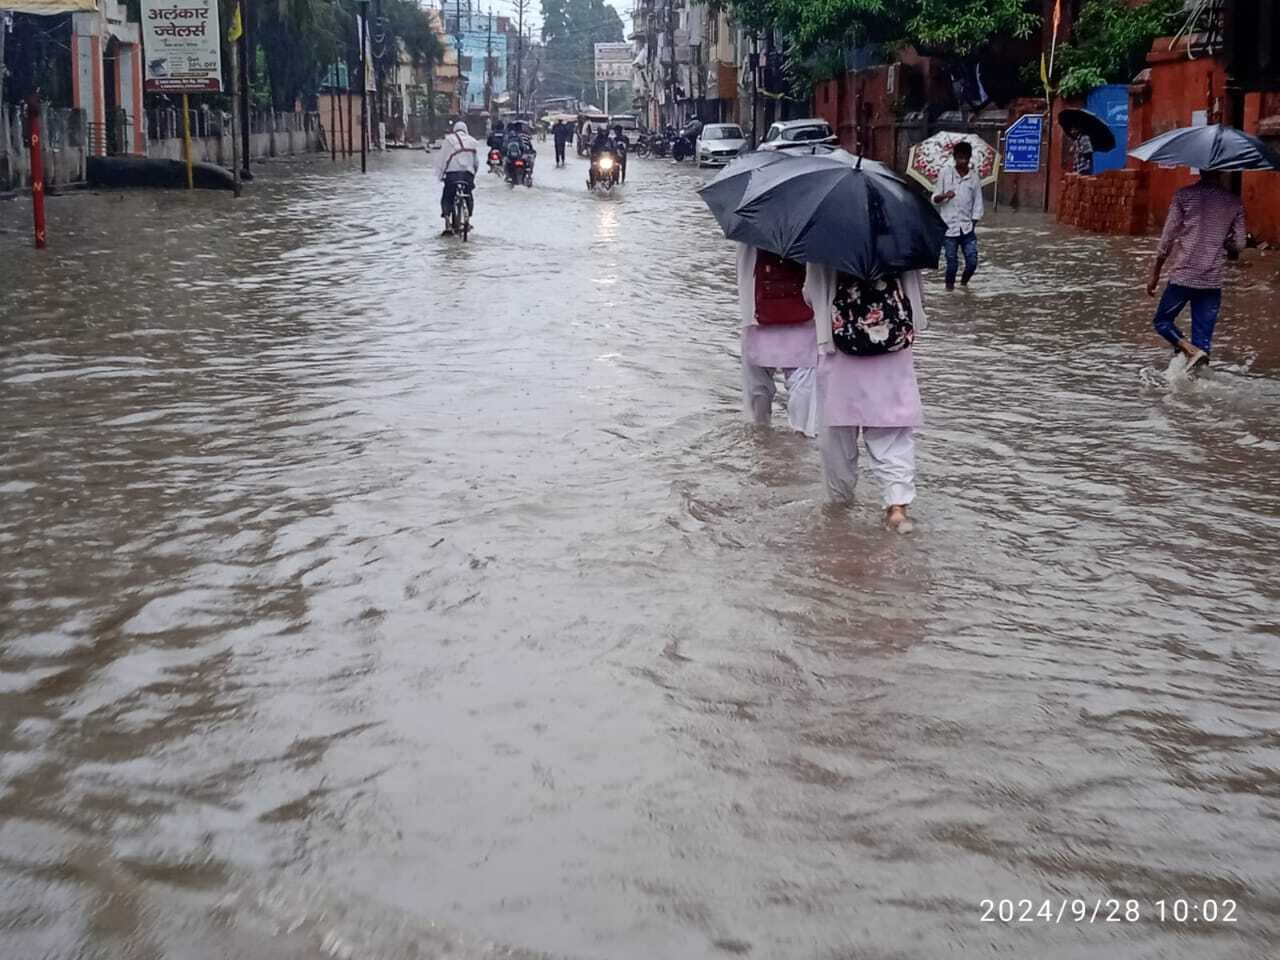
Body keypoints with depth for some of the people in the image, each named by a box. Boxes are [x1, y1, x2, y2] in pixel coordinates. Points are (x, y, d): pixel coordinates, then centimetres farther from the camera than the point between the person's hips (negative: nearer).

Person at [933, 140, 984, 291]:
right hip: (949, 226, -2)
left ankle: (964, 283, 25)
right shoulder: (945, 172, -1)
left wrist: (973, 223, 3)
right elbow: (935, 198, 0)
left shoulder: (974, 176, 4)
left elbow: (977, 202, 8)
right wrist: (944, 196, -21)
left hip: (967, 227, 2)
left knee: (972, 261, -2)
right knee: (952, 262, -1)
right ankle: (950, 287, 18)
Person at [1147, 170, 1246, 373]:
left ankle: (1192, 351, -11)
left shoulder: (1184, 195, -4)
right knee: (1203, 336, 7)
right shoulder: (1234, 202, 4)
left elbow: (1167, 238, -4)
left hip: (1183, 277, -3)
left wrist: (1155, 274, 4)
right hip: (1213, 281, 3)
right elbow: (1239, 244, 7)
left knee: (1163, 321, 13)